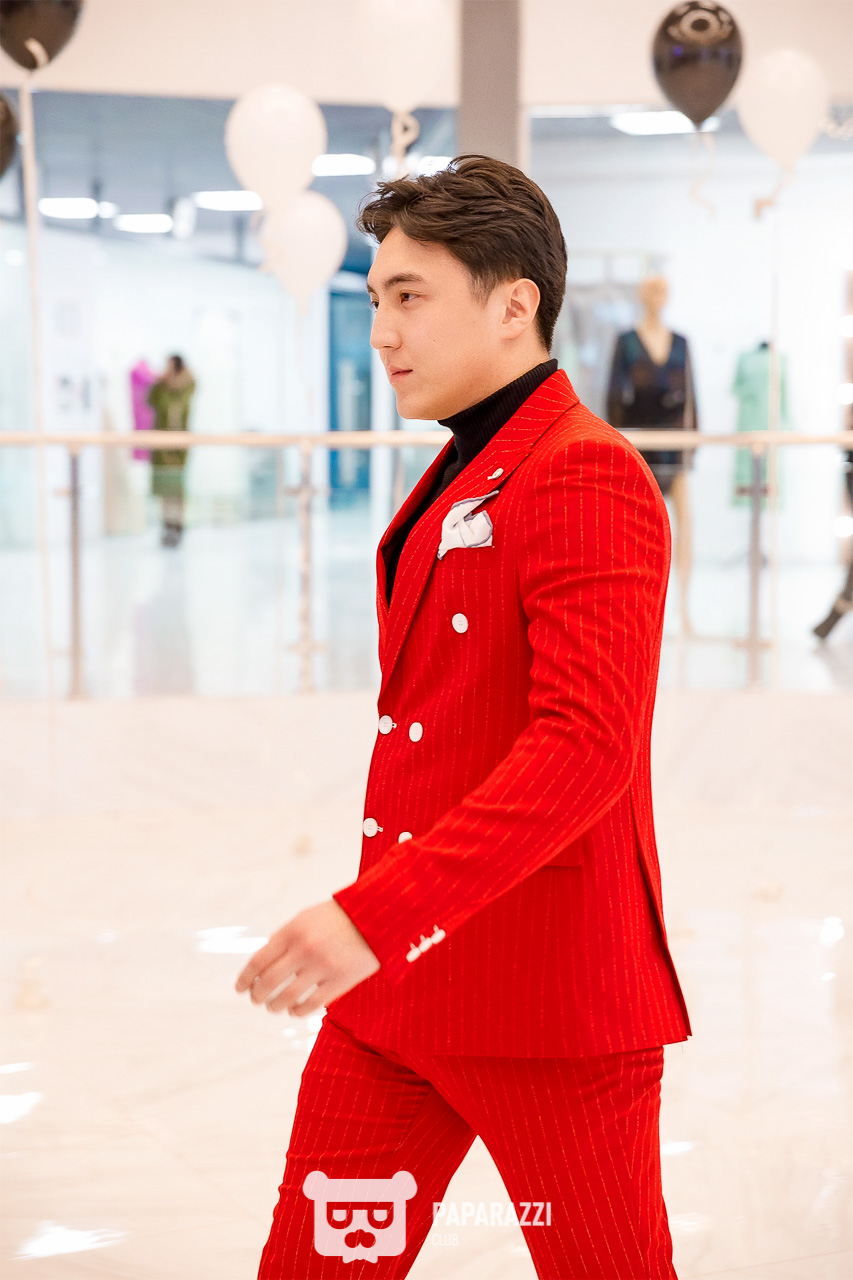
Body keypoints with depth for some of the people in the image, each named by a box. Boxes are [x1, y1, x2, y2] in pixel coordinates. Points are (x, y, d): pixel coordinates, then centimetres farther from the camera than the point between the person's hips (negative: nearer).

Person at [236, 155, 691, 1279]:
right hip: (396, 989, 9)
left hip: (549, 1008, -8)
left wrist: (378, 912, -30)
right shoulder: (457, 481, 17)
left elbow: (585, 751, -25)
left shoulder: (588, 480, -14)